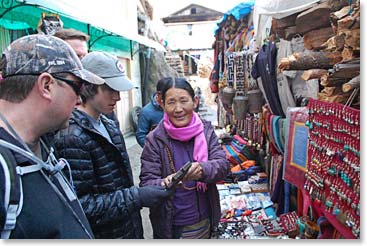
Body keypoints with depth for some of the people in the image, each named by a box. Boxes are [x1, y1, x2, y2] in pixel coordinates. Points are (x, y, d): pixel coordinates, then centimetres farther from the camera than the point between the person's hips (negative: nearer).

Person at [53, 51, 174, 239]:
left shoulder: (109, 126, 5)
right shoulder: (73, 136, -23)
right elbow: (80, 204, -25)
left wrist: (149, 189, 4)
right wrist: (137, 197, -25)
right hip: (101, 235, -7)